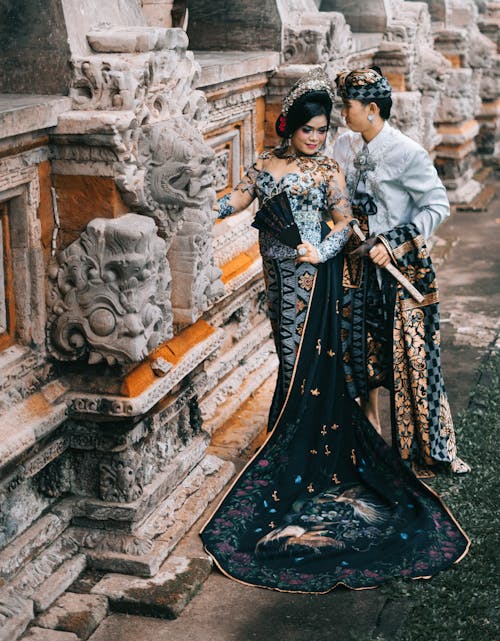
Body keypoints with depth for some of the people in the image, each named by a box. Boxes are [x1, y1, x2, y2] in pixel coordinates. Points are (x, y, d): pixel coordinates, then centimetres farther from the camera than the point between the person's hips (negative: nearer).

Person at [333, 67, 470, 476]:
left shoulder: (407, 153, -16)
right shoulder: (344, 146, 3)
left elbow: (438, 206, -15)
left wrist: (393, 243, -20)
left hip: (402, 265, -6)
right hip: (358, 264, 6)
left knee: (409, 352, -1)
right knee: (362, 347, 13)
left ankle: (424, 446, 12)